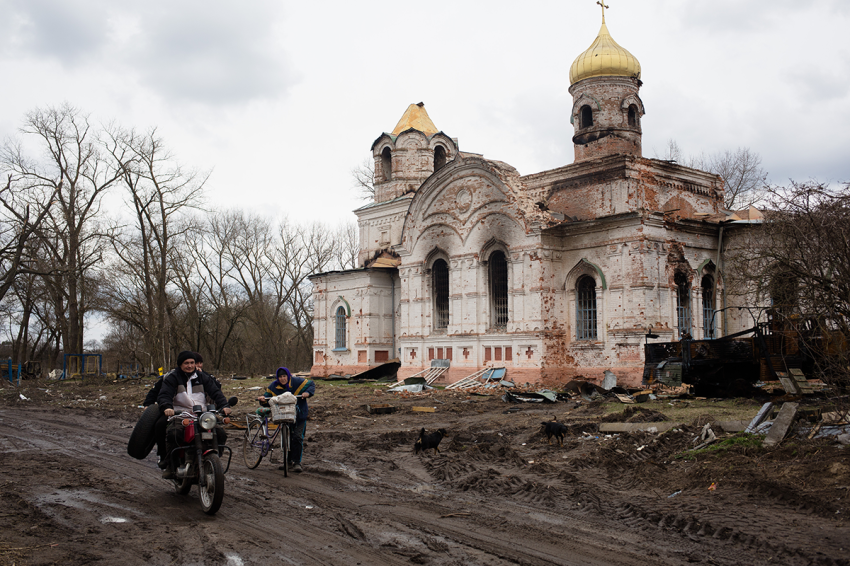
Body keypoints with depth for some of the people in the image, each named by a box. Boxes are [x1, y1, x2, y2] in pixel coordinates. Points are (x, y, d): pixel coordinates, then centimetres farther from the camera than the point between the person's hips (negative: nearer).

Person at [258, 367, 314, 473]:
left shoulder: (297, 382, -8)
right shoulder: (273, 386, 1)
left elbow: (311, 384, 0)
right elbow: (268, 395, 11)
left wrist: (308, 393, -19)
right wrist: (263, 398, -13)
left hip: (299, 415, -4)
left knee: (297, 437, -13)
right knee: (287, 438, 9)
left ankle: (297, 463, -8)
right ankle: (289, 461, 23)